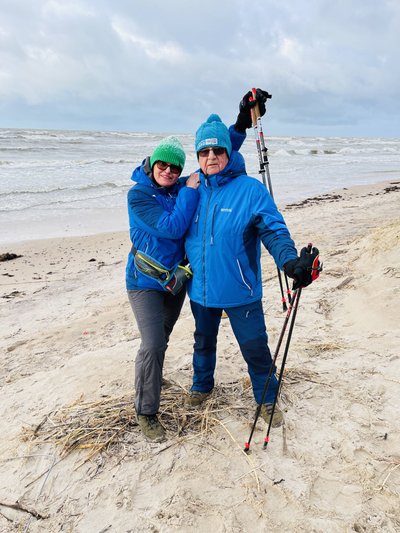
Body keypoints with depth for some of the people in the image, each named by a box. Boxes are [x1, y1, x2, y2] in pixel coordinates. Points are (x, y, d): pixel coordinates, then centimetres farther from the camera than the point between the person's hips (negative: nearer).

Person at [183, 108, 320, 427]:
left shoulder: (250, 190, -14)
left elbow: (274, 230, -21)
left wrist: (290, 261, -37)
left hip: (240, 291, -4)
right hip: (200, 288, 4)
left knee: (255, 346, 9)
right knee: (203, 341, 24)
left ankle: (267, 398, 33)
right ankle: (202, 385, 50)